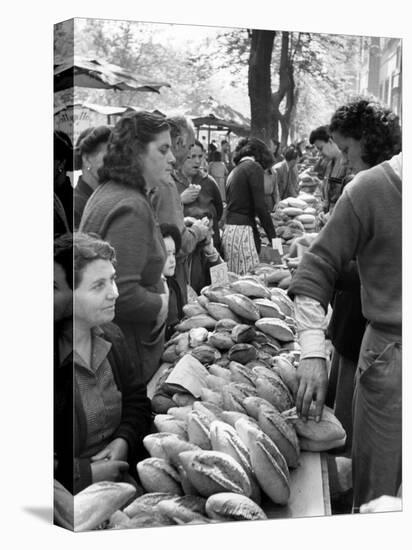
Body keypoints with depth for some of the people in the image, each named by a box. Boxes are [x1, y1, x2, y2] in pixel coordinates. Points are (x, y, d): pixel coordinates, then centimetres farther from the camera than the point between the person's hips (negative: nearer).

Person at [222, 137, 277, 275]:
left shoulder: (234, 171, 19)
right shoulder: (254, 168, -4)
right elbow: (260, 206, -12)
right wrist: (273, 237, -7)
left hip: (228, 231, 8)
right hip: (242, 231, -8)